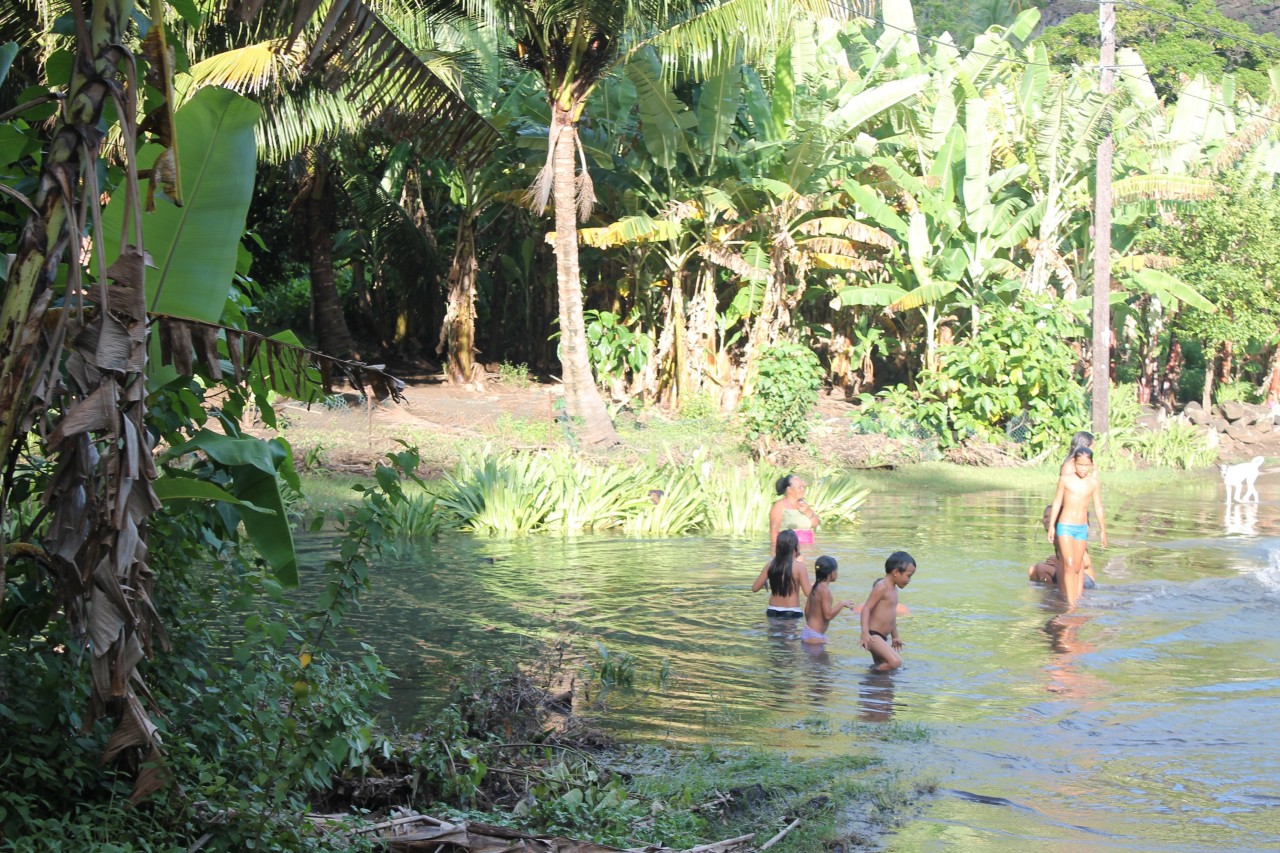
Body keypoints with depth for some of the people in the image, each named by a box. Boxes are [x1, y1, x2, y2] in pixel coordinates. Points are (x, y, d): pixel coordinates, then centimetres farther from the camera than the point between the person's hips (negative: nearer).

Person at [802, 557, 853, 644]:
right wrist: (842, 604, -12)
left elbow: (807, 611, 18)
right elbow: (828, 615, -22)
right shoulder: (825, 589, -17)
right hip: (815, 636, -10)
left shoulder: (815, 587, 11)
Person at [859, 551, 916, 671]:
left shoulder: (893, 589, 16)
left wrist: (895, 637, 34)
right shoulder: (882, 587, -12)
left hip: (882, 638, 11)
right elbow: (866, 608, -19)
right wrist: (865, 633, -30)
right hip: (873, 636, -11)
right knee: (895, 661, -24)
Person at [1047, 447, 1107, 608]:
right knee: (1069, 564, -13)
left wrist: (1102, 530, 12)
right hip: (1065, 527, -3)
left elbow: (1098, 507, 8)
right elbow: (1057, 503, 2)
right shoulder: (1065, 479, -4)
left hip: (1082, 528, 3)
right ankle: (1070, 602, -15)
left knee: (1077, 567, 9)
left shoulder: (1093, 483, 1)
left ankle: (1077, 598, 16)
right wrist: (1051, 526, 2)